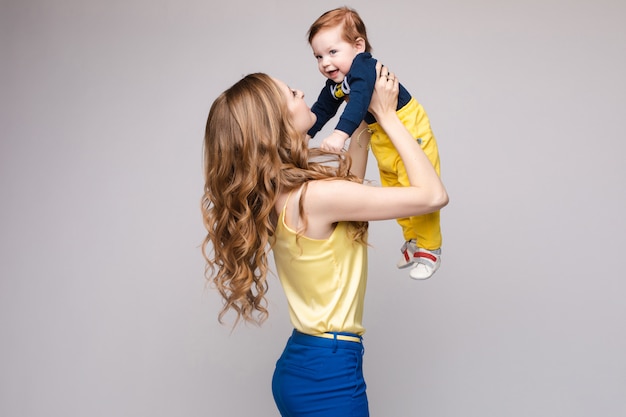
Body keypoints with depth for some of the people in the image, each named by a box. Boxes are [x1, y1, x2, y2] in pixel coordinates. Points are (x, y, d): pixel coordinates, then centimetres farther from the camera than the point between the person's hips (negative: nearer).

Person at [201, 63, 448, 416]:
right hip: (328, 374, -9)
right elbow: (433, 195, -17)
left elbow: (349, 185, 22)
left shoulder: (275, 194, 3)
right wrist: (386, 115, -9)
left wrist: (366, 115, 19)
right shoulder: (315, 196, -23)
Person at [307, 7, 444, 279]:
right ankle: (412, 240, 38)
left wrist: (341, 134, -57)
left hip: (410, 131, -10)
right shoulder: (334, 84, 0)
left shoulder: (363, 67, -29)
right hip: (382, 139, 10)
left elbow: (359, 101, -46)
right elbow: (321, 110, 15)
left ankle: (430, 249, 10)